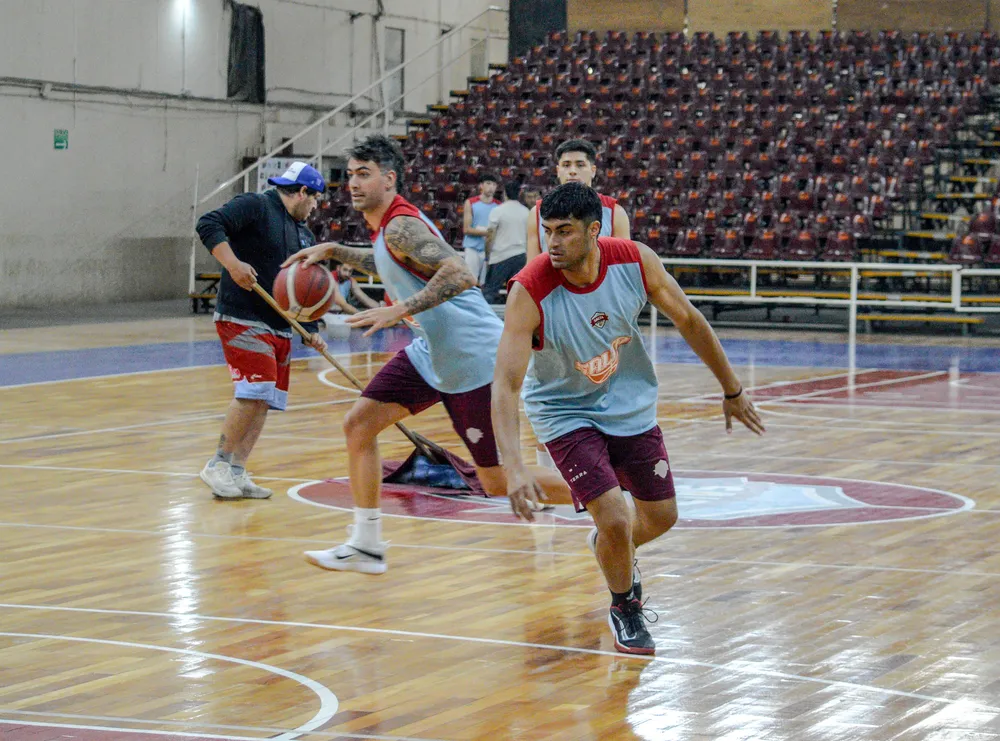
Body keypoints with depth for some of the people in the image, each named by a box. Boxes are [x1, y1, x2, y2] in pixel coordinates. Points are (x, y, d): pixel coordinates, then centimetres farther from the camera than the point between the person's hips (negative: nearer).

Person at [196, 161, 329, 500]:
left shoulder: (304, 235, 19)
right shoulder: (255, 206, -6)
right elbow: (208, 225, -18)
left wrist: (311, 331, 9)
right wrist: (233, 264, -29)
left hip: (280, 328, 9)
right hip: (242, 319, -9)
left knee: (264, 400, 5)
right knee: (255, 389, -18)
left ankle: (236, 472, 10)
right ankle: (218, 465, -7)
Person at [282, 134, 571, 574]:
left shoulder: (401, 226, -19)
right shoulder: (387, 225, 10)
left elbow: (459, 274, -32)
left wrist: (399, 310, -35)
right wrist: (333, 252, 25)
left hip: (472, 358, -10)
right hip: (432, 352, 10)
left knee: (498, 482, -2)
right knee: (359, 425, 4)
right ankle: (366, 546, 10)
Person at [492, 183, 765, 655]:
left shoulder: (635, 261, -20)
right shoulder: (529, 292, -30)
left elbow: (688, 320, -4)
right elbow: (505, 384, -32)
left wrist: (731, 390, 5)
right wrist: (514, 468, -44)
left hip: (631, 404, 4)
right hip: (566, 413, -4)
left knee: (661, 517, 12)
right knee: (614, 519, -16)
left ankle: (607, 545, 48)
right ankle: (624, 608, 16)